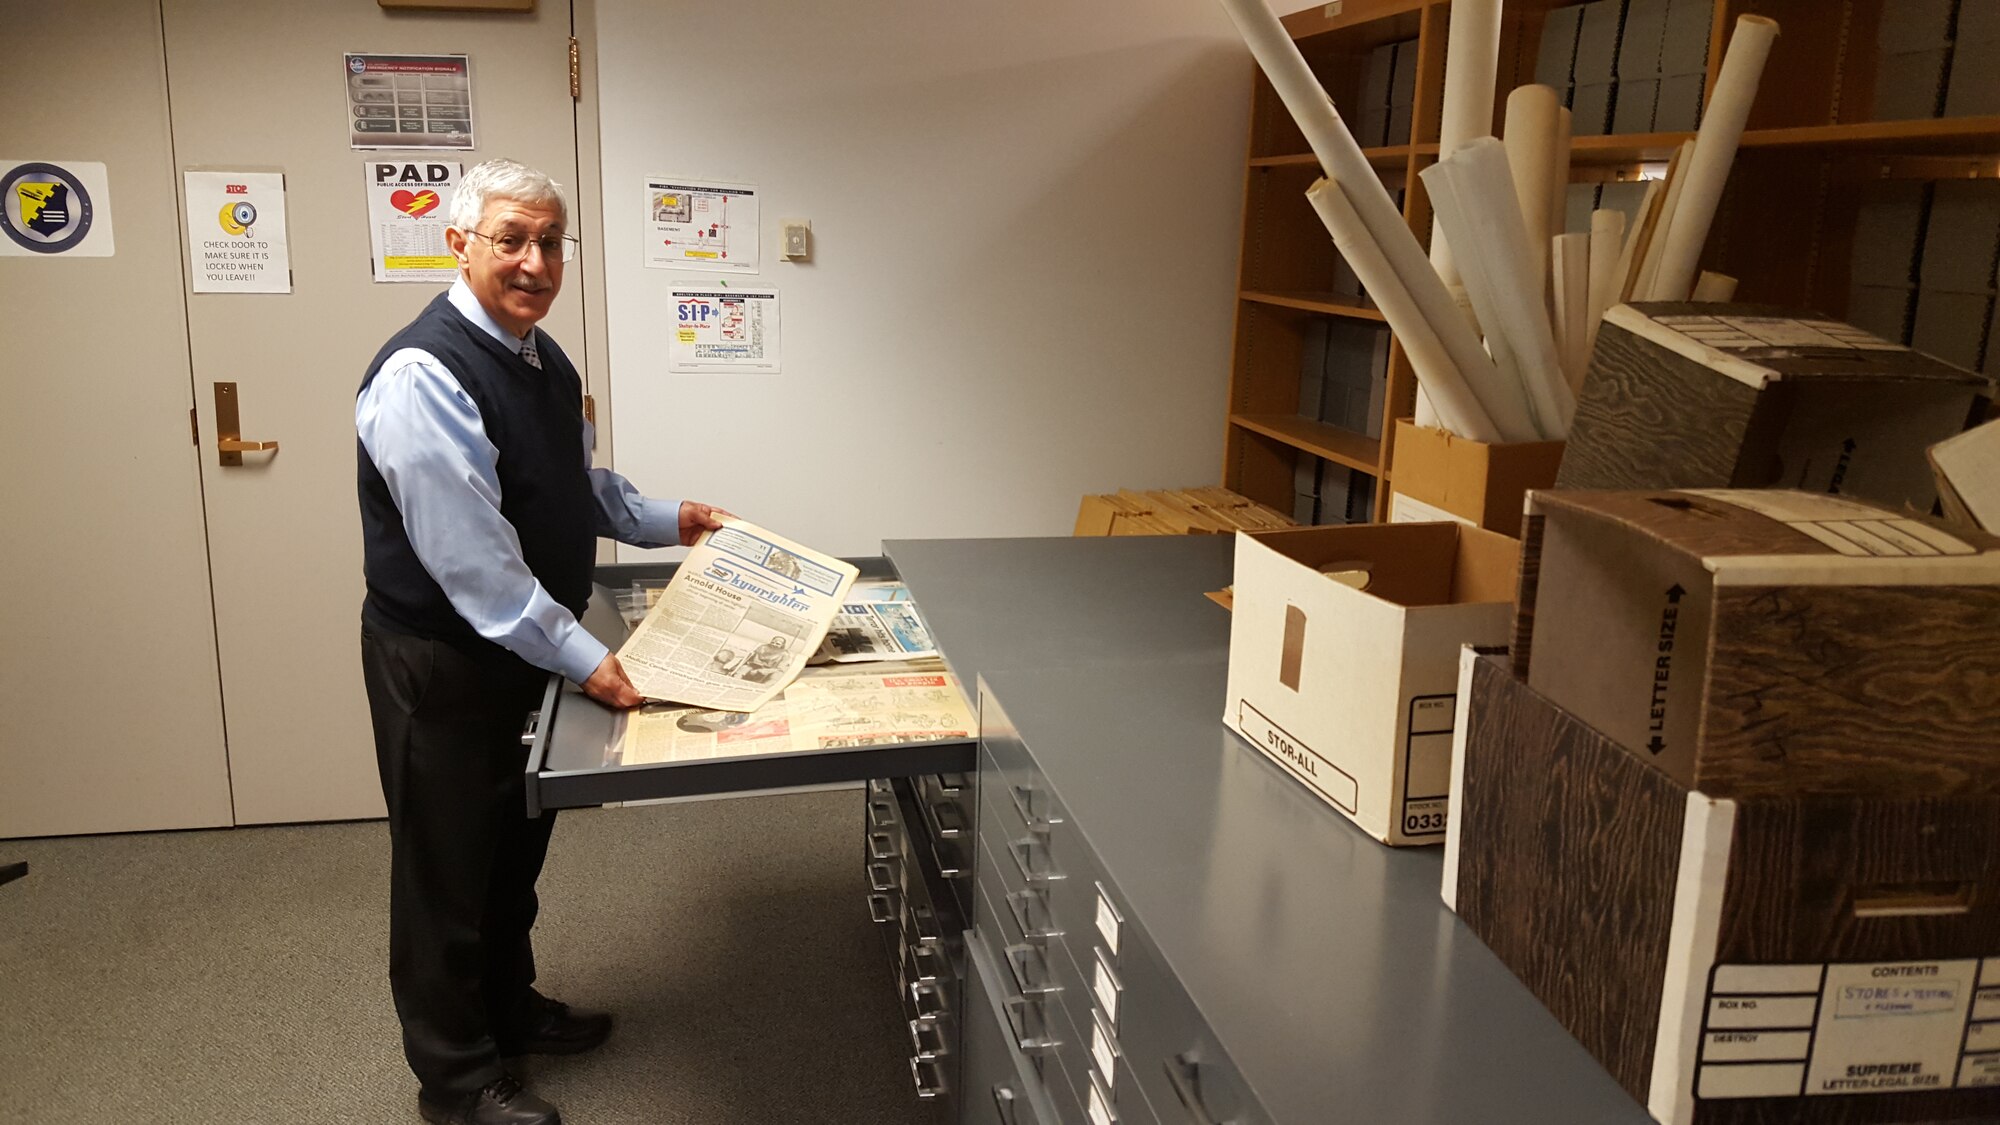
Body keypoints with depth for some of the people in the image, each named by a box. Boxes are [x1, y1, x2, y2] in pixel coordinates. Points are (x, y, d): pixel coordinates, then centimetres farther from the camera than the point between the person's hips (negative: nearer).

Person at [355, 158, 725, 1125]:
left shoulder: (542, 357, 4)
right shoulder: (425, 374, -25)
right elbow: (471, 557, -28)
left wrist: (665, 522, 12)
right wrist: (581, 657, -27)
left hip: (527, 646, 8)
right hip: (441, 661, -8)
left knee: (515, 844, 23)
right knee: (447, 866, 8)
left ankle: (508, 1007, 44)